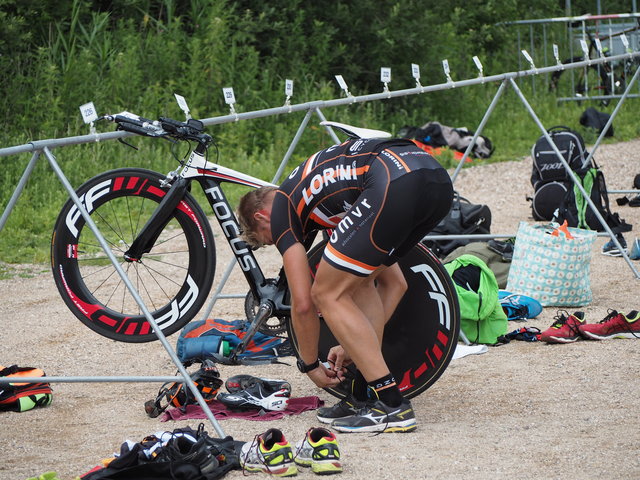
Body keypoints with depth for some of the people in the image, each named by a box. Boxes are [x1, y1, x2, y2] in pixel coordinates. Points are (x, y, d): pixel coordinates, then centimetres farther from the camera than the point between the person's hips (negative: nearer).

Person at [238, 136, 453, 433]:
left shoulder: (281, 209, 18)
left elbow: (303, 304, 14)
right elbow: (394, 284, 39)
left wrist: (310, 365, 30)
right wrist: (356, 344, 42)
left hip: (396, 183, -9)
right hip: (438, 179, 9)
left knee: (328, 294, 6)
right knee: (358, 282, 25)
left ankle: (392, 405, 2)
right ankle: (364, 397, 24)